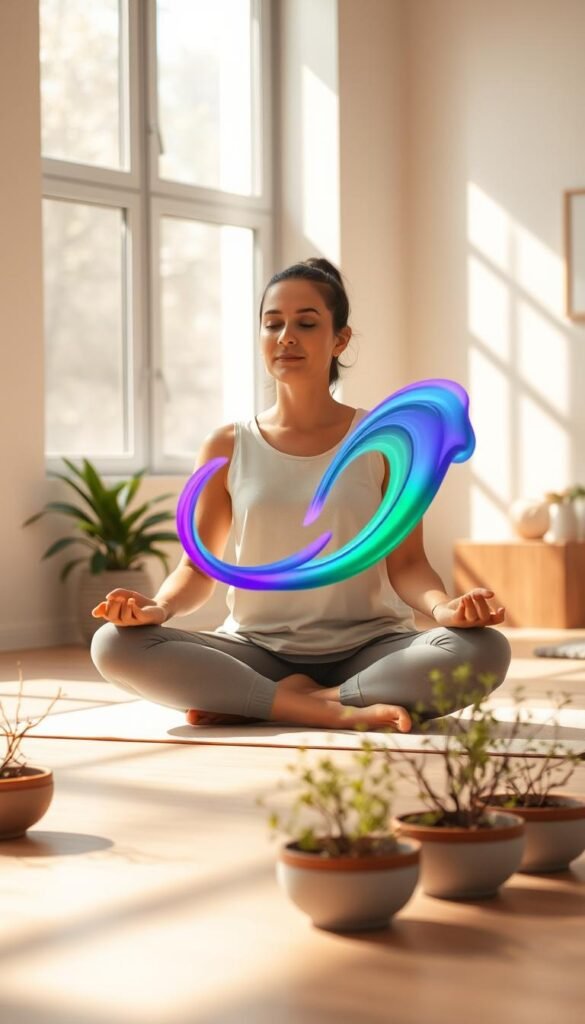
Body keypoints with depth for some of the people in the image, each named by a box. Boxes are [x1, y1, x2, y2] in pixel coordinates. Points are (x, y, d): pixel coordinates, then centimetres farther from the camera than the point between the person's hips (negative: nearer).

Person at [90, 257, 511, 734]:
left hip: (366, 649, -1)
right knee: (115, 644, -25)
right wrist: (160, 606, -17)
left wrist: (443, 606, -25)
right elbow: (198, 567, 6)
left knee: (484, 649, -32)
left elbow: (406, 563, -2)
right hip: (258, 650, 1)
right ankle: (331, 710, -28)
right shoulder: (228, 448, 7)